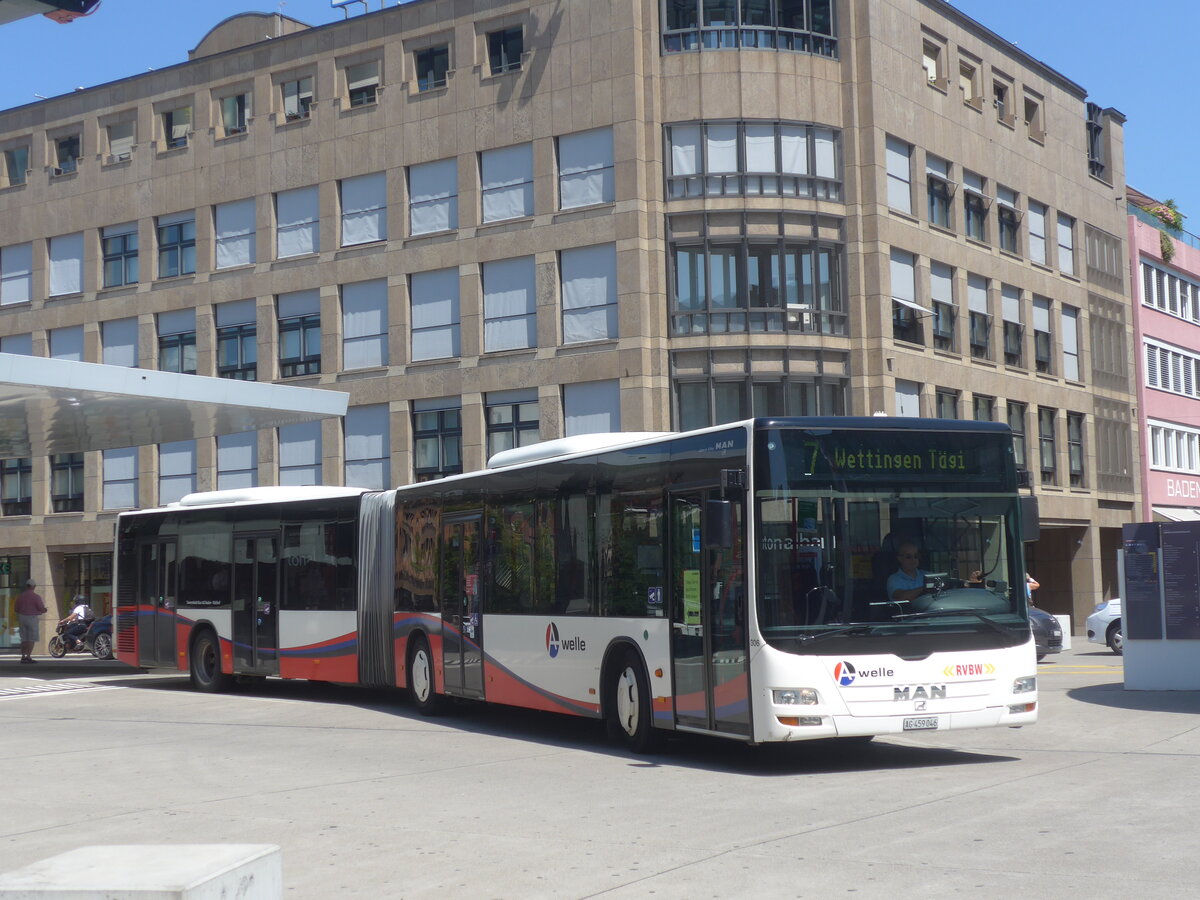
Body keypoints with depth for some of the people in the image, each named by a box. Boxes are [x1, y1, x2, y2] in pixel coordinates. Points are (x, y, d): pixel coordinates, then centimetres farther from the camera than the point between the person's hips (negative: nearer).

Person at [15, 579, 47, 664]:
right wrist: (45, 610, 10)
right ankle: (28, 657, -9)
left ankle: (23, 656, 10)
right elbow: (42, 608, -13)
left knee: (24, 639, 11)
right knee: (32, 639, -3)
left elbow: (17, 608, 10)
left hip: (22, 617, 6)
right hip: (32, 618, -6)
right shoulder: (36, 596, -11)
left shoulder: (20, 596, 6)